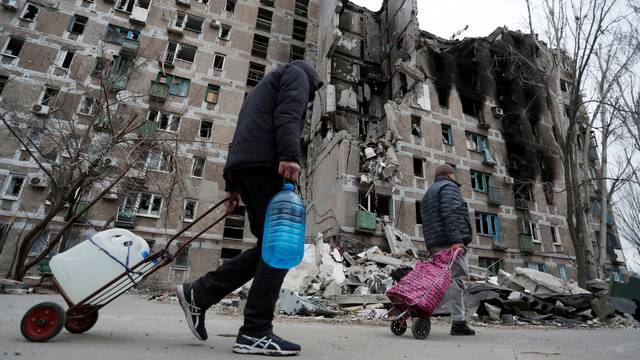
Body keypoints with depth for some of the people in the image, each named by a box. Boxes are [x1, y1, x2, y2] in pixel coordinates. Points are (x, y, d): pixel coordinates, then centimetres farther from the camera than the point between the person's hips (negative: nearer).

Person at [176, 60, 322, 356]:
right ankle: (255, 332, -8)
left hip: (242, 166, 9)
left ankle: (198, 294, 11)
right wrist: (290, 155, -22)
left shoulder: (264, 87, 39)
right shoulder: (296, 73, 17)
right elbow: (288, 114, -7)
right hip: (264, 162, -9)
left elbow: (244, 132, 28)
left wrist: (232, 185, 21)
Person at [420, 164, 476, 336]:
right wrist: (455, 240, -23)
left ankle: (459, 322, 9)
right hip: (450, 242, -9)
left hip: (435, 243, 9)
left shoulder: (428, 193, 30)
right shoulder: (449, 187, 1)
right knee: (457, 277, -9)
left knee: (456, 280, 10)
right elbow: (449, 214, -16)